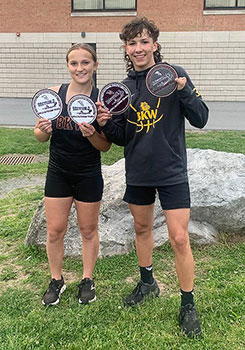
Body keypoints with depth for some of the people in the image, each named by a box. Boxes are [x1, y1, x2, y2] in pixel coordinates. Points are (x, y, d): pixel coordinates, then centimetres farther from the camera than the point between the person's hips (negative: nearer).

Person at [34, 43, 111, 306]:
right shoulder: (54, 94, -5)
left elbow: (106, 146, -6)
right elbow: (40, 137, 2)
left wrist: (92, 134, -25)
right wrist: (43, 130, -20)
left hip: (89, 175, -1)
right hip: (58, 173, 2)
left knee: (88, 230, 13)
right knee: (55, 230, 9)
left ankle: (87, 280, 34)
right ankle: (56, 280, 31)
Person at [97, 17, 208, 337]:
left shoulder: (174, 74, -5)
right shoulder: (124, 87, 5)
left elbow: (200, 119, -9)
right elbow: (123, 137, 7)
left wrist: (184, 91, -26)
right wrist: (106, 124, -13)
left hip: (171, 172, -4)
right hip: (138, 173, 5)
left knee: (180, 239, -3)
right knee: (142, 228, 18)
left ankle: (188, 305, 17)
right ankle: (147, 283, 41)